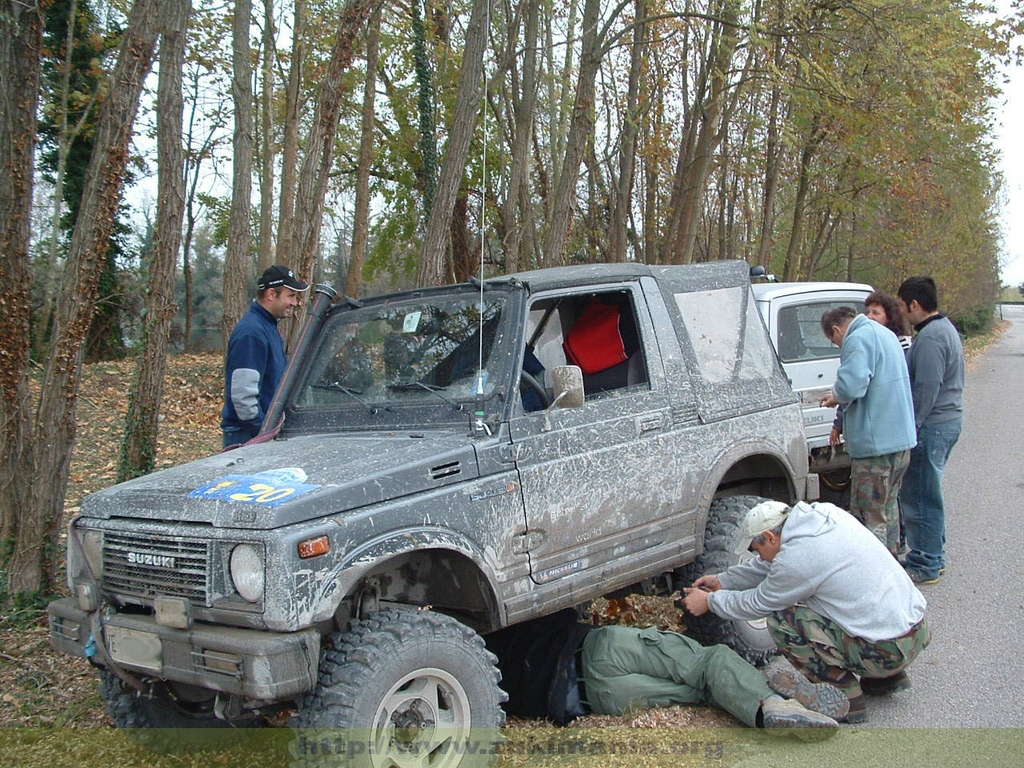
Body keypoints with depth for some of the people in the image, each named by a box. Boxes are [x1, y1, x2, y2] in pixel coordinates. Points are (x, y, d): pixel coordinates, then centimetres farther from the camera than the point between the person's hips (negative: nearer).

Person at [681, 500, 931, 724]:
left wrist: (710, 601, 12)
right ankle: (888, 678, 22)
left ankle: (845, 694, 0)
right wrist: (723, 580, 23)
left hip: (889, 649, -9)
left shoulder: (797, 559, -20)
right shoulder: (826, 513, 4)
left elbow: (758, 605, -3)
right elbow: (767, 565, 19)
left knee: (782, 621, -9)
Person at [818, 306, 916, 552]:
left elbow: (851, 386, -28)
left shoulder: (858, 339, -15)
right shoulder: (886, 334, 17)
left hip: (875, 442, -10)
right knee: (887, 508, 22)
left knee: (869, 516, -4)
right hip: (902, 438, 10)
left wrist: (835, 397, -8)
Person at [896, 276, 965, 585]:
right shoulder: (946, 328, 16)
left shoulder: (930, 337, -18)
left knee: (920, 497, -3)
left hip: (932, 425, -11)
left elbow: (927, 389, -23)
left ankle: (925, 566, 3)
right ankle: (934, 557, 27)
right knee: (928, 495, 18)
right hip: (949, 420, 11)